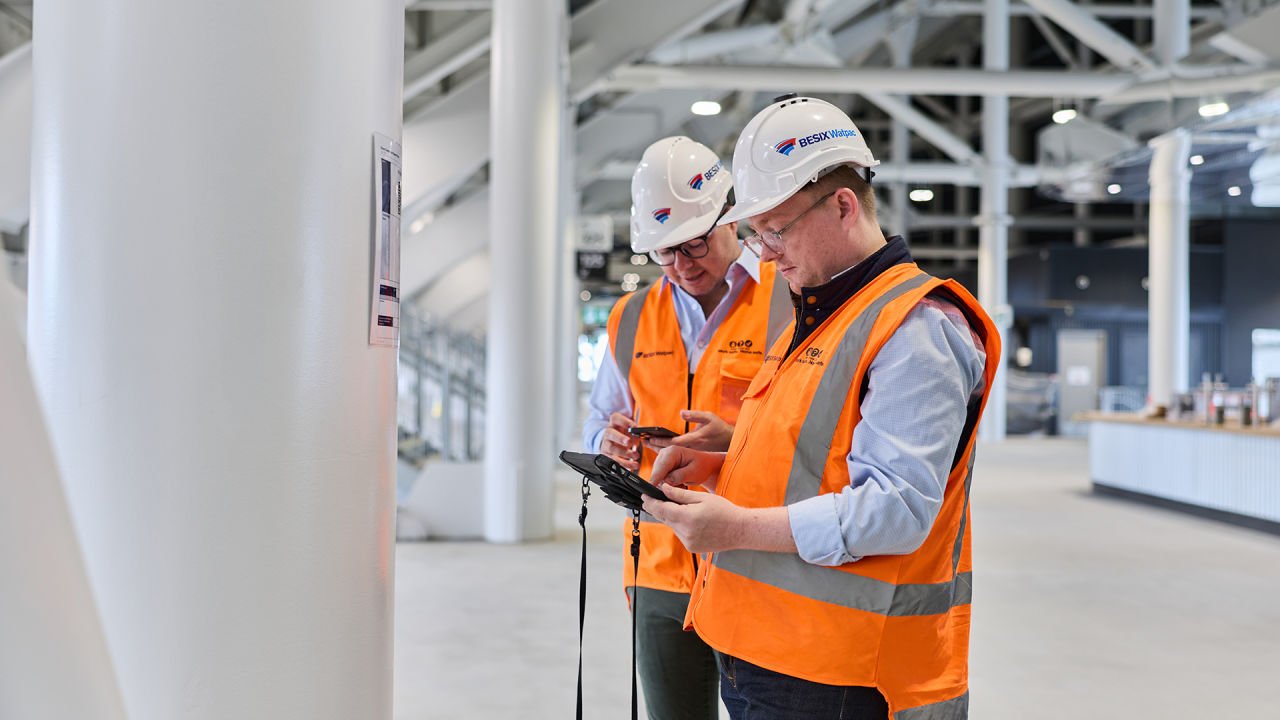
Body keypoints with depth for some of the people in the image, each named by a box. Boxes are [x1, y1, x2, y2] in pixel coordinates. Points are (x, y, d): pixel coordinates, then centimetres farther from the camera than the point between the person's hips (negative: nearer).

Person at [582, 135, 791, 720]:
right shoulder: (631, 319, 12)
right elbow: (597, 426, 21)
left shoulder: (792, 305, -3)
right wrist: (609, 442, -2)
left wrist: (738, 444, -22)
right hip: (661, 577, 4)